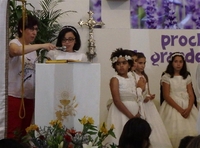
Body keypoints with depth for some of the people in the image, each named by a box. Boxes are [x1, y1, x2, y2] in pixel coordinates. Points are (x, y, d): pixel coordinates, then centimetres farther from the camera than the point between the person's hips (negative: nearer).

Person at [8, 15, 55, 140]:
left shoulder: (32, 49, 16)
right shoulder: (13, 43, -7)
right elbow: (16, 51, -33)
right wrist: (41, 46, -32)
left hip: (29, 96, 7)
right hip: (14, 96, -7)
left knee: (23, 132, 8)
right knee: (12, 133, -11)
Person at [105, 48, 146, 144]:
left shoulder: (132, 79, 14)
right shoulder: (115, 79, -5)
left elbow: (135, 99, 15)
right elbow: (117, 101, -14)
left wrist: (137, 115, -3)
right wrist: (131, 116, -16)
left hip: (135, 114, 6)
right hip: (121, 114, -6)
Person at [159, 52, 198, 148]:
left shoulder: (187, 77, 11)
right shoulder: (166, 77, -1)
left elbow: (191, 95, 4)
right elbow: (166, 96, -8)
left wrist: (189, 108, -15)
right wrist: (180, 109, -16)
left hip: (187, 107, 4)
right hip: (173, 106, -4)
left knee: (191, 130, -7)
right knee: (175, 131, -13)